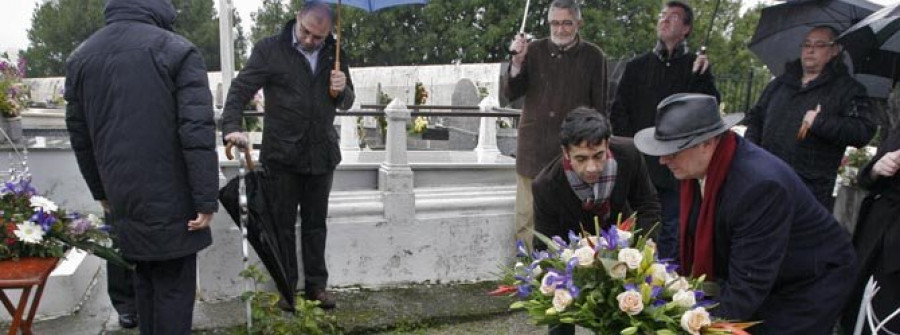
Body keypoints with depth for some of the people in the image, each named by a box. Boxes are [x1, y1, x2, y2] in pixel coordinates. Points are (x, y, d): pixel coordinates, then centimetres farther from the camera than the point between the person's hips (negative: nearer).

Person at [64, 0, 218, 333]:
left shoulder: (80, 57, 8)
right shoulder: (177, 50, -11)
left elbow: (79, 135, 13)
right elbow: (198, 133, -17)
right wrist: (206, 200, -13)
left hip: (123, 197, 6)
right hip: (171, 197, -6)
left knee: (145, 280, 21)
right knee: (174, 287, 4)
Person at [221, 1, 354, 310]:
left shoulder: (334, 54, 6)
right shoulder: (269, 49, -7)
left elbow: (346, 103, 14)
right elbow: (240, 90, -10)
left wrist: (343, 90, -9)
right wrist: (232, 127, -26)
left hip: (321, 154, 3)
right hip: (281, 154, -3)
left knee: (315, 224, 13)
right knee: (282, 225, 7)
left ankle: (316, 284, 24)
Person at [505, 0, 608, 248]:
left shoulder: (593, 56, 2)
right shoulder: (534, 51, 5)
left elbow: (600, 107, 5)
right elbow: (512, 94, 4)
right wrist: (517, 62, -12)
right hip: (534, 147, 2)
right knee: (526, 218, 4)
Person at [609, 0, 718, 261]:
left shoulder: (696, 67, 5)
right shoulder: (637, 66, 11)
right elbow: (618, 112, 10)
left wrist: (701, 75, -20)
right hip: (638, 168, 2)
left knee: (671, 238, 3)